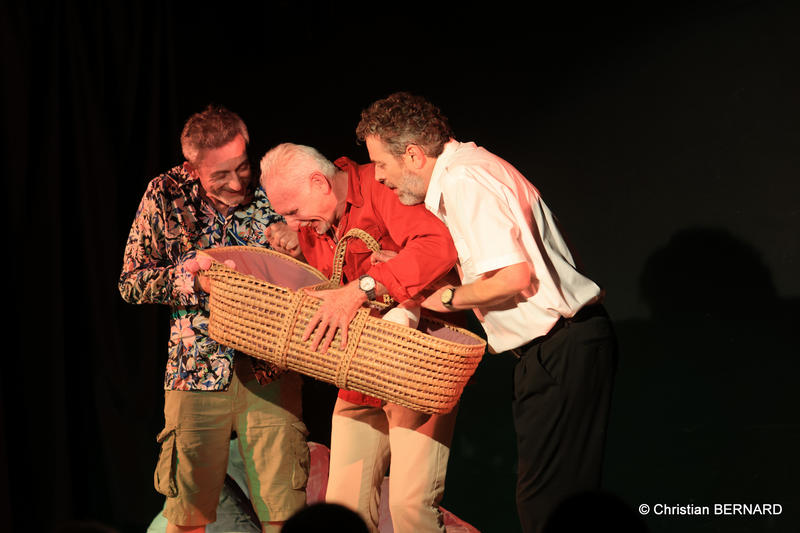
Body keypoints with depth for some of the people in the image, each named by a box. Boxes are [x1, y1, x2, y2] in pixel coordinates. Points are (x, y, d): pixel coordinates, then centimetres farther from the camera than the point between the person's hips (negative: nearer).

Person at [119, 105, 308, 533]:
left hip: (269, 373, 0)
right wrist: (192, 269, -15)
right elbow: (131, 283, 1)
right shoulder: (166, 196, -1)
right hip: (197, 373, 0)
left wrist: (295, 248, -15)